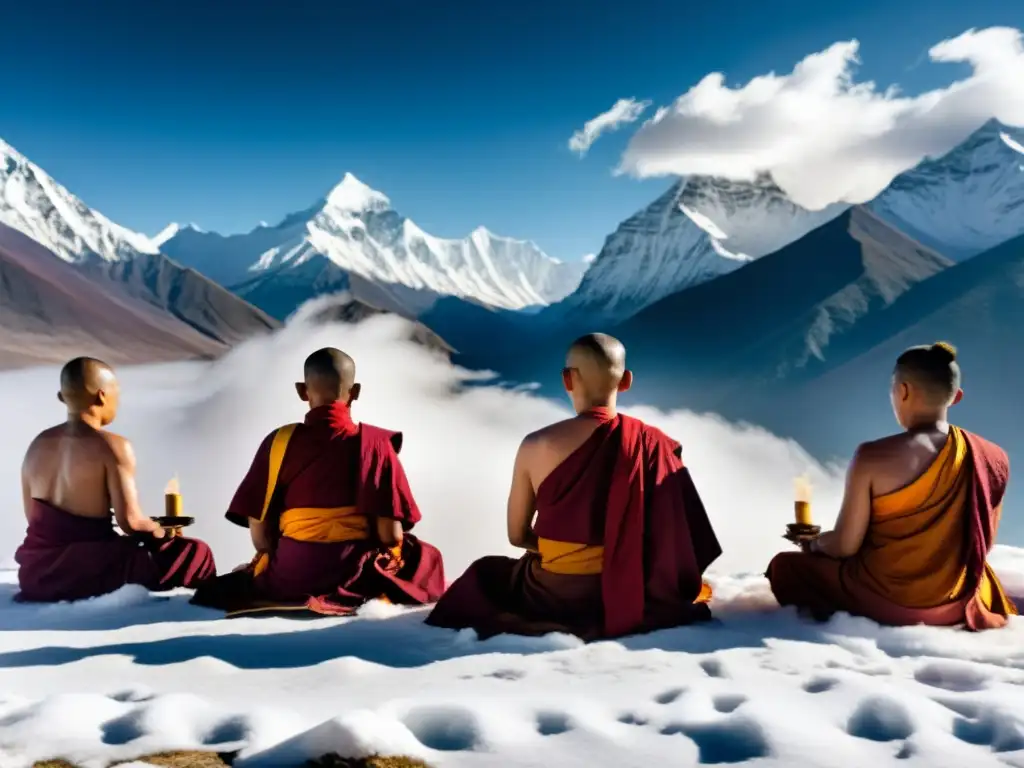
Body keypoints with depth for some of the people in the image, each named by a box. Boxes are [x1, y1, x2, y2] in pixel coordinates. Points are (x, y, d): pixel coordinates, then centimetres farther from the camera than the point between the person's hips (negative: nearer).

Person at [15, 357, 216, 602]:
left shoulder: (38, 444, 8)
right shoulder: (113, 447, -13)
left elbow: (33, 516, 15)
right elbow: (130, 522, -16)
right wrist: (161, 533, 6)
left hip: (36, 572, 7)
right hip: (86, 572, -7)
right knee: (197, 553, 1)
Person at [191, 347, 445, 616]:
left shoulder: (279, 441, -4)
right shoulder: (375, 442, -7)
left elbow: (258, 528, -3)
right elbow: (391, 535, -10)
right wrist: (373, 568, 12)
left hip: (289, 574, 2)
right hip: (356, 574, -2)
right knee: (424, 556, 27)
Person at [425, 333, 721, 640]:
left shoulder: (536, 446, -15)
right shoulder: (653, 444, -15)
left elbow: (517, 535, -4)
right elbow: (674, 538, -7)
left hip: (552, 597, -1)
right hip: (626, 596, 1)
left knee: (484, 573, 30)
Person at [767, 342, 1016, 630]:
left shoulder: (873, 457, -22)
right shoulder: (994, 458, -8)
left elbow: (845, 546, -15)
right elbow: (982, 545, 4)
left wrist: (815, 543, 8)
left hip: (885, 601, -5)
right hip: (957, 604, 6)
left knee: (784, 565, 16)